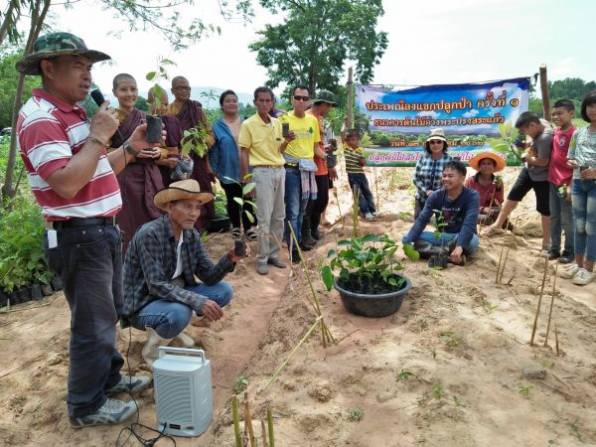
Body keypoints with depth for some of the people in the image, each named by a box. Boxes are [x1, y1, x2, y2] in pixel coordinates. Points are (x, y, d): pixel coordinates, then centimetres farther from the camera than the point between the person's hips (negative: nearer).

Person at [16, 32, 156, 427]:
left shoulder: (75, 111, 15)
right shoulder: (40, 117, -17)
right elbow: (67, 183, -28)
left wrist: (131, 148, 7)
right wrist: (99, 136, -20)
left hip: (103, 229, 10)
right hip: (78, 235, -10)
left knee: (109, 313, 22)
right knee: (93, 322, 2)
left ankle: (109, 378, 40)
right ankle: (87, 405, 21)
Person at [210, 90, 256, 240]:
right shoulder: (217, 127, -3)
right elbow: (213, 150, -2)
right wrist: (215, 170, -7)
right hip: (228, 171, -1)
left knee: (247, 199, 5)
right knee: (233, 200, 13)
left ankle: (248, 227, 17)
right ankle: (236, 226, 31)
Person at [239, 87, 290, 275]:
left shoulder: (277, 123, 10)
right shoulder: (248, 124, -6)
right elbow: (244, 154, -6)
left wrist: (286, 142, -4)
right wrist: (245, 180, -10)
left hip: (280, 171, 6)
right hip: (262, 172, -6)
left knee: (279, 216, 10)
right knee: (264, 218, -4)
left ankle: (274, 254, 21)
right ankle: (262, 259, 7)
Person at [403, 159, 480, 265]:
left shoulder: (472, 196, -16)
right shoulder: (436, 196, -5)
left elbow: (469, 223, -30)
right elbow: (422, 220, -13)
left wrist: (459, 246, -47)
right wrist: (407, 242, -28)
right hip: (442, 237, 4)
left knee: (473, 241, -39)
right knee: (410, 238, -18)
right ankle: (448, 253, -28)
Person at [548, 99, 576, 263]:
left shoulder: (574, 134, -15)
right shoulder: (555, 132, 8)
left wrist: (571, 186, -19)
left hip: (566, 184, -8)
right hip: (553, 182, 8)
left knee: (567, 220, 3)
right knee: (554, 217, 14)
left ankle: (569, 251, 15)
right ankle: (554, 248, 24)